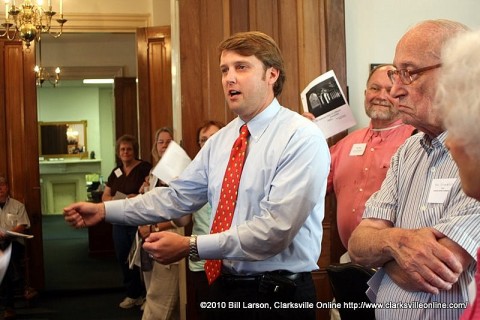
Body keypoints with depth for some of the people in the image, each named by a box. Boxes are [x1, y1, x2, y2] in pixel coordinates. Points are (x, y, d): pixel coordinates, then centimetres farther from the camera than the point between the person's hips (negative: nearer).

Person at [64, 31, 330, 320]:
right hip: (224, 288, 7)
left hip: (278, 296, -6)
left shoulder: (302, 138, -16)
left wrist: (190, 247, -23)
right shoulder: (219, 141, 8)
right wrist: (104, 210, 3)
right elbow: (177, 197, 10)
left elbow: (275, 228, -23)